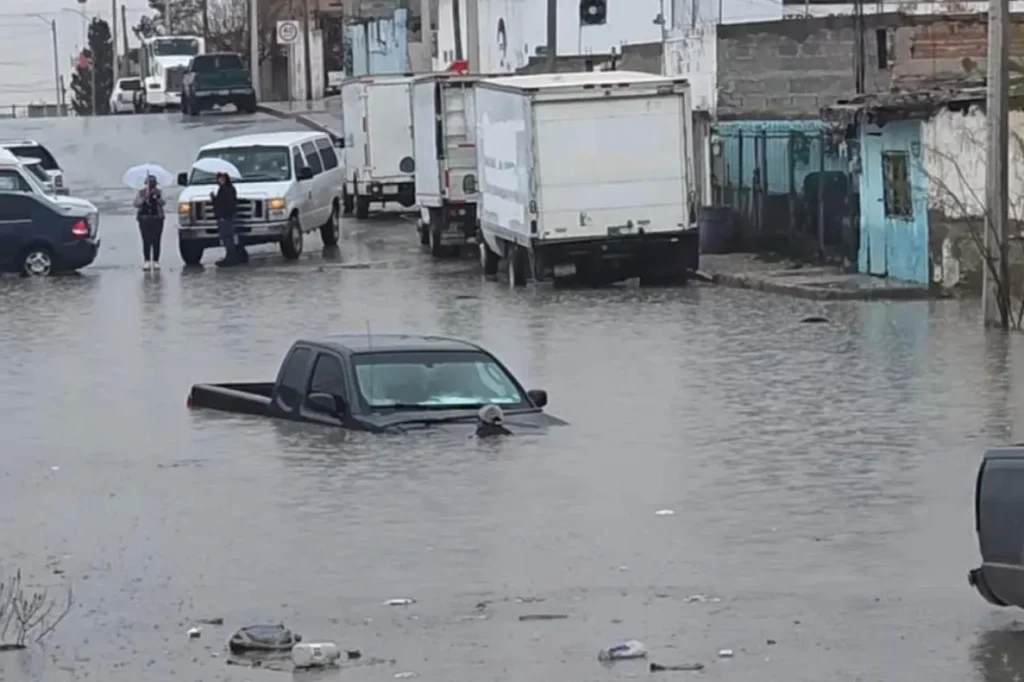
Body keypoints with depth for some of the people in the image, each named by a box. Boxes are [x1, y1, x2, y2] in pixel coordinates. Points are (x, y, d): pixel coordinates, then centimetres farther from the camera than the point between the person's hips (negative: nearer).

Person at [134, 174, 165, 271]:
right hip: (144, 219, 0)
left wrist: (157, 196, -26)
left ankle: (156, 261, 1)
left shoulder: (158, 192, 7)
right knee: (146, 241, -6)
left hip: (157, 219, 0)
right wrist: (144, 198, -16)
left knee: (156, 241, -3)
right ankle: (146, 261, -5)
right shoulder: (141, 192, 7)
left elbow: (162, 202, -9)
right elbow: (136, 204, -4)